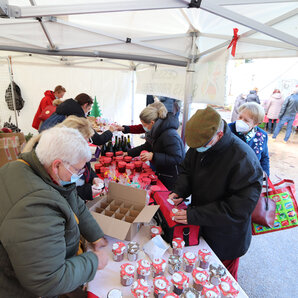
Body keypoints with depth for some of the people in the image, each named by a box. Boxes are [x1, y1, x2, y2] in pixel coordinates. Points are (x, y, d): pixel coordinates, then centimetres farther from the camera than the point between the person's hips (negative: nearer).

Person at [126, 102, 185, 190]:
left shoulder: (169, 135, -28)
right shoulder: (156, 131, 2)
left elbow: (177, 159, -29)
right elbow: (147, 146, 16)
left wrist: (153, 156, -31)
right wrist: (128, 153, 14)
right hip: (160, 173, 9)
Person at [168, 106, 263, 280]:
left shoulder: (244, 159, -30)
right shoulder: (199, 144, -10)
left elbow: (241, 207, -29)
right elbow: (187, 171, 5)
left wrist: (195, 215, -30)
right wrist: (179, 192, -15)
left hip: (226, 238, -5)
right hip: (199, 227, 6)